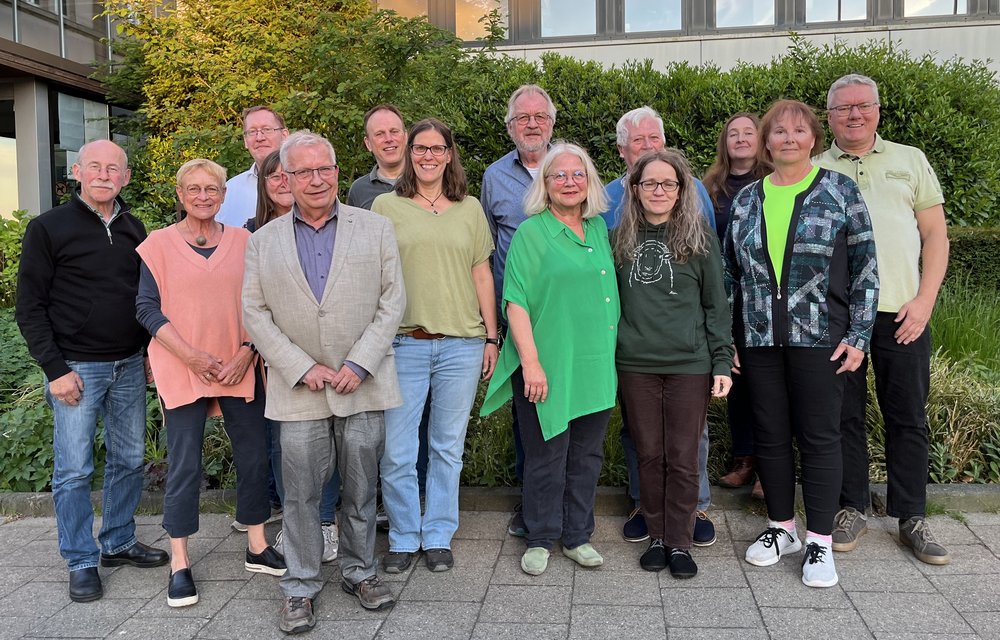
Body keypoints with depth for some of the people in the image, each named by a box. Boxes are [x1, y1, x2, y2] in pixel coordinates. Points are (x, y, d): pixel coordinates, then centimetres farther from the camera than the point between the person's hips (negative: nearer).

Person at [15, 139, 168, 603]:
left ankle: (119, 543, 28)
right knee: (74, 470, 2)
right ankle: (81, 562, 15)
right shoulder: (48, 229, -5)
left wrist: (150, 353, 9)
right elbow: (30, 308, -6)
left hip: (129, 365, 5)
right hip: (76, 368, -5)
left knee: (129, 460, 12)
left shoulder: (133, 230, 9)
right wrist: (55, 369, -12)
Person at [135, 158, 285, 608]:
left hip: (240, 368, 3)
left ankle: (258, 548, 23)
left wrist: (245, 353, -6)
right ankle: (179, 565, 15)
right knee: (185, 466, 2)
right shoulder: (159, 244, 0)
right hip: (182, 370, -2)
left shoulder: (243, 242, 6)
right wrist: (192, 357, -12)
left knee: (254, 457, 7)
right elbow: (147, 308, -4)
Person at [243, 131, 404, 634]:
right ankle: (301, 587, 19)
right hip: (298, 388, 0)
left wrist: (360, 364, -9)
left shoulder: (376, 229, 5)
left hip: (362, 383, 0)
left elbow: (392, 300, 0)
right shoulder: (264, 242, 7)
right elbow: (255, 313, 2)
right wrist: (302, 368, -8)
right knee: (301, 493, 4)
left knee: (361, 488, 10)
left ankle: (360, 572, 29)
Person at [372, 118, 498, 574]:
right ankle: (403, 538, 19)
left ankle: (438, 537, 23)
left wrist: (491, 337, 7)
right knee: (397, 451, 1)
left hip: (462, 344, 2)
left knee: (448, 448, 9)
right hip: (402, 344, -1)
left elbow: (482, 275, 11)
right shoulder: (386, 206, 5)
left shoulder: (470, 209, 11)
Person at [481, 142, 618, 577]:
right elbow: (516, 301, -11)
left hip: (596, 365, 5)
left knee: (587, 455, 12)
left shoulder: (599, 229, 12)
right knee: (546, 456, 4)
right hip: (547, 367, -5)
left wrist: (612, 354, 15)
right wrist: (531, 361, -18)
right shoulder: (531, 232, -5)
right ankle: (540, 540, 21)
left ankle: (577, 537, 28)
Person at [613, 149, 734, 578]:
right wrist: (605, 356, 8)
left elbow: (716, 305, 2)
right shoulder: (619, 239, 6)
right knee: (649, 455, 9)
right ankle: (657, 538, 22)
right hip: (636, 364, 2)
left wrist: (722, 363, -3)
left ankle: (680, 543, 15)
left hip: (689, 365, -2)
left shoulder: (700, 237, 1)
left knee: (683, 458, 3)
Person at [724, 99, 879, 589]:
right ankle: (782, 527, 27)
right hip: (759, 341, 3)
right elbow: (731, 272, 12)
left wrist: (858, 336, -7)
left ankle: (819, 542, 15)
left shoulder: (840, 191, 0)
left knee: (819, 437, 3)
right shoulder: (746, 200, 9)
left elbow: (865, 267, -1)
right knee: (770, 435, 10)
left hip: (820, 339, -3)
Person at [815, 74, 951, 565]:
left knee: (908, 418, 6)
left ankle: (912, 518, 18)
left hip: (902, 311, 1)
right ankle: (852, 509, 20)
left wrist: (924, 300, -4)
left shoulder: (910, 161, 11)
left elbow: (935, 235, 8)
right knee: (844, 416, 6)